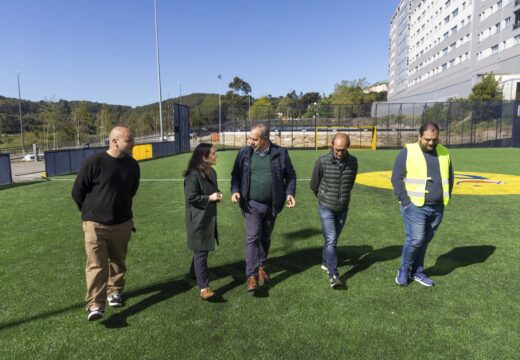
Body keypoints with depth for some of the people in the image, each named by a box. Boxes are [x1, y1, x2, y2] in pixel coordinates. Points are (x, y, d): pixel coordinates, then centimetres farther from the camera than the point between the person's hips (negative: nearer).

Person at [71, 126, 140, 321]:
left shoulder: (132, 165, -1)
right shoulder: (94, 162, -16)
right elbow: (77, 191, -4)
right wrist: (91, 211, 8)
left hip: (122, 223, 4)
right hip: (95, 224, -4)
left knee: (117, 261, 16)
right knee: (96, 264, -6)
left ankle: (115, 291, 35)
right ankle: (95, 305, -1)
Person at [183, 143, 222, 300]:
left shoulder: (212, 172, 7)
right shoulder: (193, 175, -20)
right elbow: (191, 198, -21)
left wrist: (218, 195, -2)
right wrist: (210, 198, -20)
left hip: (209, 217, 9)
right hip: (198, 219, -9)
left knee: (202, 249, 21)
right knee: (201, 251, -5)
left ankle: (194, 272, 43)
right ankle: (203, 287, 0)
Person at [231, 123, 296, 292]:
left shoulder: (280, 153, -3)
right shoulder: (244, 154, -1)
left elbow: (290, 175, 4)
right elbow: (236, 175, 7)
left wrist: (290, 192, -9)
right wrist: (235, 191, -10)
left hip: (271, 205, 1)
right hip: (251, 204, -1)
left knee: (265, 238, 15)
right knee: (252, 238, -8)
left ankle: (261, 266, 36)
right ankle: (252, 276, -3)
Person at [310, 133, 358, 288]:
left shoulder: (353, 162, -7)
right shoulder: (322, 161, -16)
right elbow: (314, 185, -2)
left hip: (343, 208, 4)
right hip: (326, 208, -3)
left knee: (333, 239, 17)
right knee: (330, 240, -10)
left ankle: (326, 262, 38)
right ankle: (333, 275, -5)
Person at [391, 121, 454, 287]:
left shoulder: (444, 152, 8)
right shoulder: (408, 152, -7)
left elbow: (449, 177, 19)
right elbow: (396, 178, -8)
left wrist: (446, 198, 11)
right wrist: (406, 202, -12)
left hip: (437, 208, 5)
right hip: (415, 206, -5)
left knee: (425, 240, 12)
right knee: (415, 239, -9)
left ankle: (417, 272, 26)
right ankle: (404, 270, 14)